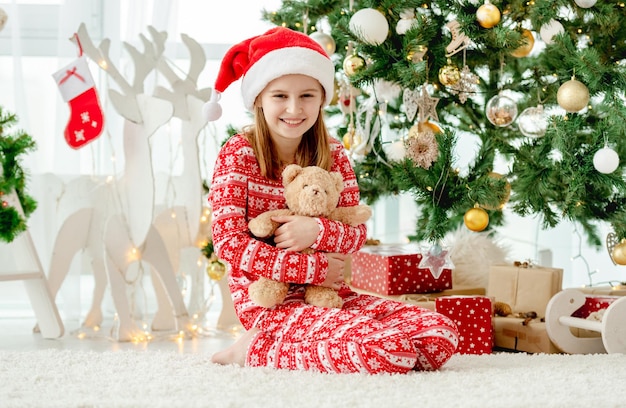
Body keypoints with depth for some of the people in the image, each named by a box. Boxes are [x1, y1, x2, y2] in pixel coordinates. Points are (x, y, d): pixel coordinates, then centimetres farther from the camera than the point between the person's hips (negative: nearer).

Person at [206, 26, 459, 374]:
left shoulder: (333, 154, 7)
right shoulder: (239, 153, -7)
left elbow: (357, 234, 3)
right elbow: (229, 243, -14)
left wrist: (315, 230, -21)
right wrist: (316, 268, -15)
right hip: (270, 303, -7)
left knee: (441, 334, -11)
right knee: (389, 350, -29)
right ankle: (256, 346, -7)